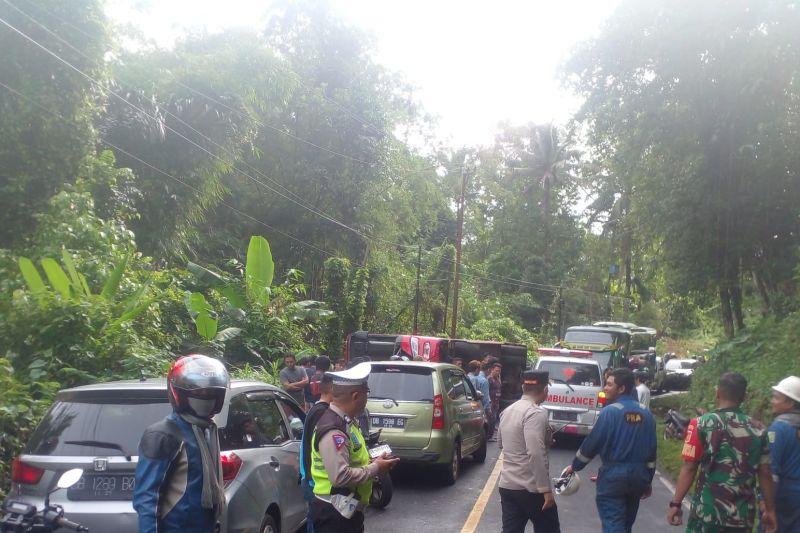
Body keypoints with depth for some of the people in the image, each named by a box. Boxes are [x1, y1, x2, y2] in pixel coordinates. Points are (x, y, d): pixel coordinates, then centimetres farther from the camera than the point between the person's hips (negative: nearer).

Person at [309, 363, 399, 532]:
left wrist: (373, 460, 6)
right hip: (334, 514, -10)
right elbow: (340, 476, -29)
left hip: (348, 510, 10)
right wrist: (375, 468, -18)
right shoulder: (333, 430, -23)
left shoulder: (344, 421, 8)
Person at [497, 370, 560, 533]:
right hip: (531, 488, -7)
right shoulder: (536, 413, -16)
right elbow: (535, 454, -25)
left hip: (507, 485, 7)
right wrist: (546, 489, -22)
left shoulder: (508, 410, 10)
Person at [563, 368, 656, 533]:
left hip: (613, 475, -6)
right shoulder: (646, 414, 5)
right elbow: (651, 450, 9)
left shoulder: (610, 411, -14)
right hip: (638, 476, 6)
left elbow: (592, 443, -11)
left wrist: (574, 466, 2)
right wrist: (648, 481, 18)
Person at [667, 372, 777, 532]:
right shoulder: (758, 429, 0)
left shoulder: (701, 424, -8)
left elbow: (689, 469, -10)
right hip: (743, 515, 3)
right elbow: (765, 474, 2)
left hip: (707, 512, -2)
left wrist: (676, 503, -4)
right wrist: (770, 510, 12)